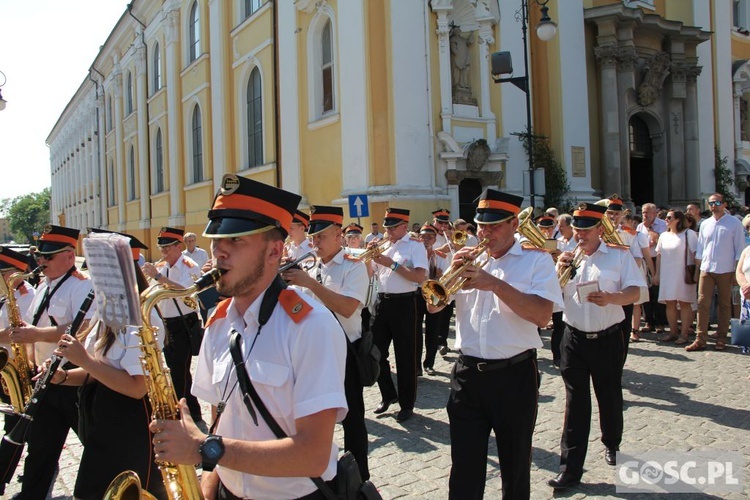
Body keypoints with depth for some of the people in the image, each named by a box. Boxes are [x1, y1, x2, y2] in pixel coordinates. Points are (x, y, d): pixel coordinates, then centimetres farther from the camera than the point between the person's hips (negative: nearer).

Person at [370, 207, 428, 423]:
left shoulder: (415, 245, -5)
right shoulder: (383, 245, 12)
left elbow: (420, 277, -18)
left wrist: (392, 264, -20)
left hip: (404, 304, -6)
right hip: (382, 302, 6)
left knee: (405, 356, 2)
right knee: (377, 352, 11)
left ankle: (407, 404, 15)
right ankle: (388, 395, 30)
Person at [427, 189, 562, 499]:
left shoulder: (537, 260, -3)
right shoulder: (470, 258, 9)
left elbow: (542, 316, -17)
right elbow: (433, 306, 6)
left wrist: (495, 284, -23)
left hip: (515, 376, -3)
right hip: (467, 374, 3)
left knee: (515, 465, 14)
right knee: (464, 468, 8)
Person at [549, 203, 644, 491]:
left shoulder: (619, 255, -1)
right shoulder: (566, 257, 8)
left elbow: (634, 292, -7)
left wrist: (612, 298, -26)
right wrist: (559, 271, -12)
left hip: (607, 339, -1)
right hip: (575, 339, 1)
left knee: (610, 396, 14)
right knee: (575, 402, 1)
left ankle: (611, 444, 42)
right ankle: (570, 468, 4)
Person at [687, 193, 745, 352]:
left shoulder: (734, 223, -2)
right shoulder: (705, 224, 9)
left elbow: (740, 249, -2)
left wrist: (737, 271, -7)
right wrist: (696, 269, 10)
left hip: (725, 270, -3)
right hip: (706, 269, 3)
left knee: (724, 305, 7)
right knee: (702, 303, -2)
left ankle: (721, 338, 15)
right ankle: (700, 339, 0)